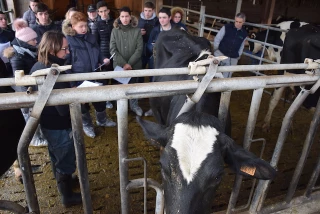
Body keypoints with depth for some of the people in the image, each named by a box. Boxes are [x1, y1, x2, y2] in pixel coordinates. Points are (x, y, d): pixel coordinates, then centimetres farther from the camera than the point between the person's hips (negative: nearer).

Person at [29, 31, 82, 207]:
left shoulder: (37, 67, -2)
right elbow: (64, 109, -30)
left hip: (46, 122, 9)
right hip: (60, 127, -9)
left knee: (56, 157, 28)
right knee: (66, 161, 12)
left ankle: (62, 181, 53)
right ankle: (68, 197, 32)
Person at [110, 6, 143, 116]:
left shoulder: (136, 30, -3)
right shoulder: (115, 31, -1)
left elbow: (139, 49, -6)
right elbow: (113, 50, -6)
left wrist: (129, 63, -14)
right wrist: (123, 63, -15)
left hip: (134, 64, 0)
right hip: (119, 65, 0)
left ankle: (134, 105, 32)